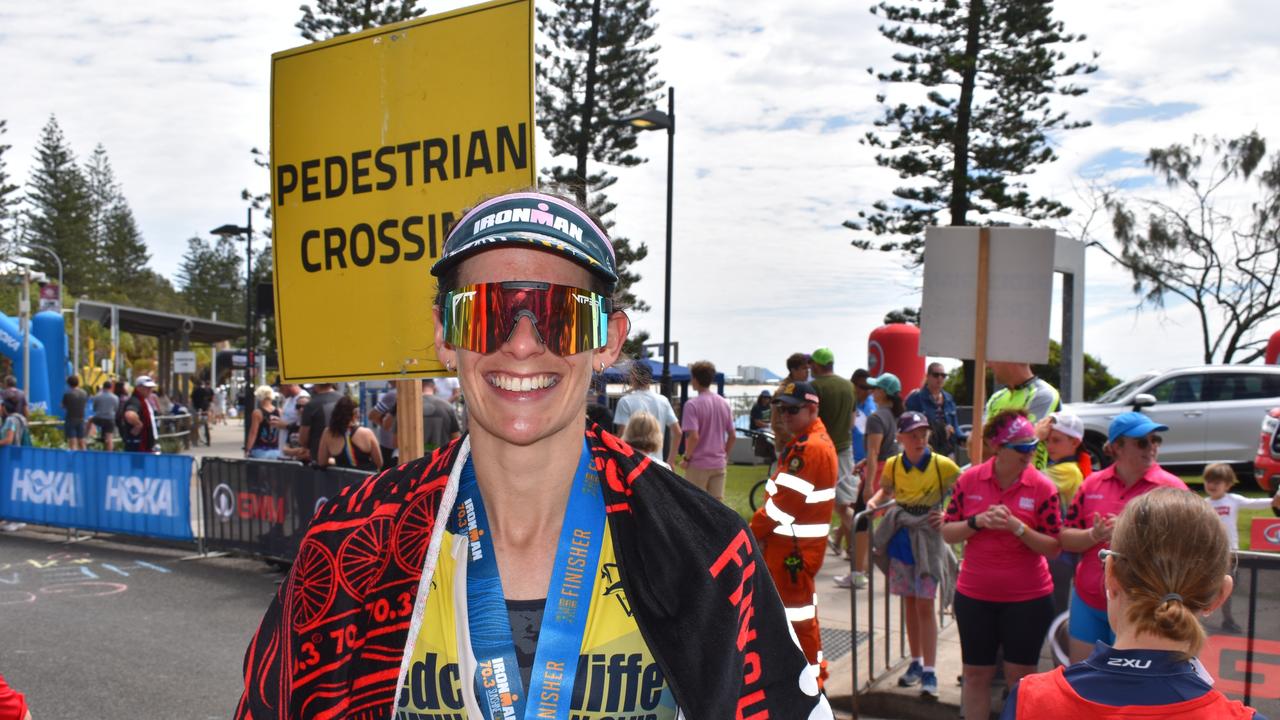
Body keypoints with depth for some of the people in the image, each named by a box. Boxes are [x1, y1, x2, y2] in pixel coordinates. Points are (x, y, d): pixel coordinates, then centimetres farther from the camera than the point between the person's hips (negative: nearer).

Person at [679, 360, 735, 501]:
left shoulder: (692, 404, -14)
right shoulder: (724, 403, 6)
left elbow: (694, 436, -20)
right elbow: (733, 436, 8)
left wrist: (686, 458, -8)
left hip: (698, 464, -5)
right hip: (719, 464, 5)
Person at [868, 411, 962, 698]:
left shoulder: (943, 465, -14)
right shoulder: (893, 465, -2)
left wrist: (948, 515, -18)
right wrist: (874, 501, -3)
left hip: (929, 539, -4)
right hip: (901, 539, 4)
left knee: (925, 605, -4)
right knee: (909, 603, 13)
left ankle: (929, 672, 3)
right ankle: (916, 663, 26)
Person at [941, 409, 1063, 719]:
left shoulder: (1042, 487, -9)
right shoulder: (969, 480, -4)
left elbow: (1053, 547, -9)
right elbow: (947, 533, 0)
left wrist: (1017, 527, -24)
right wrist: (978, 522, -17)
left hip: (1027, 598, -2)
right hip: (974, 595, 2)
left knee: (1021, 677, 8)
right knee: (976, 674, 12)